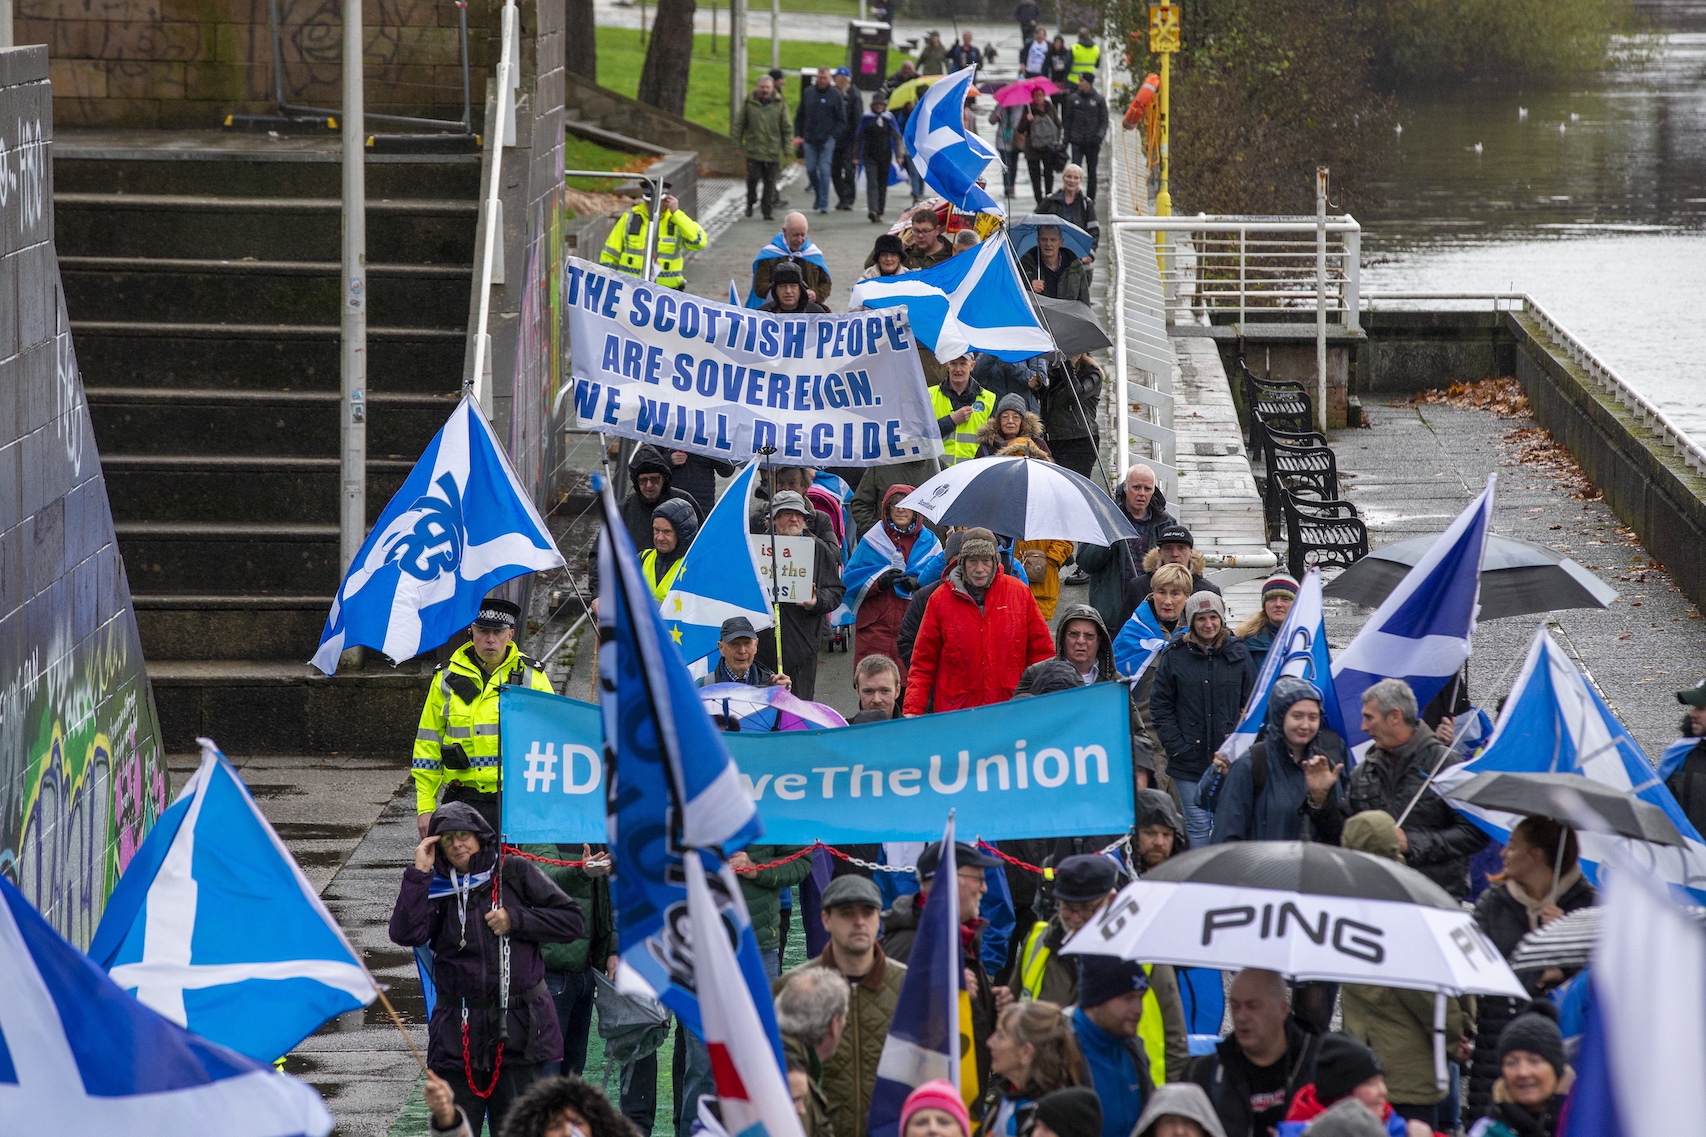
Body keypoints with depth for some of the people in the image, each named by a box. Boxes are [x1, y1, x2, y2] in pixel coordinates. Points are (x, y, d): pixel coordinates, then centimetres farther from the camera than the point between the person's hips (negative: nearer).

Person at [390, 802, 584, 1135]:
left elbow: (571, 920, 3)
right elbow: (405, 933, -12)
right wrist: (419, 872, -13)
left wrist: (516, 921, -8)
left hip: (521, 1027, -1)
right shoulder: (435, 888, 5)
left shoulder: (514, 873, 3)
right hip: (459, 1031, 1)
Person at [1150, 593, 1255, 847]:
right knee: (1197, 825, -2)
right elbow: (1160, 706, 2)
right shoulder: (1174, 656, 0)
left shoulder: (1238, 653, 5)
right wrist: (1176, 747, -6)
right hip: (1190, 759, -1)